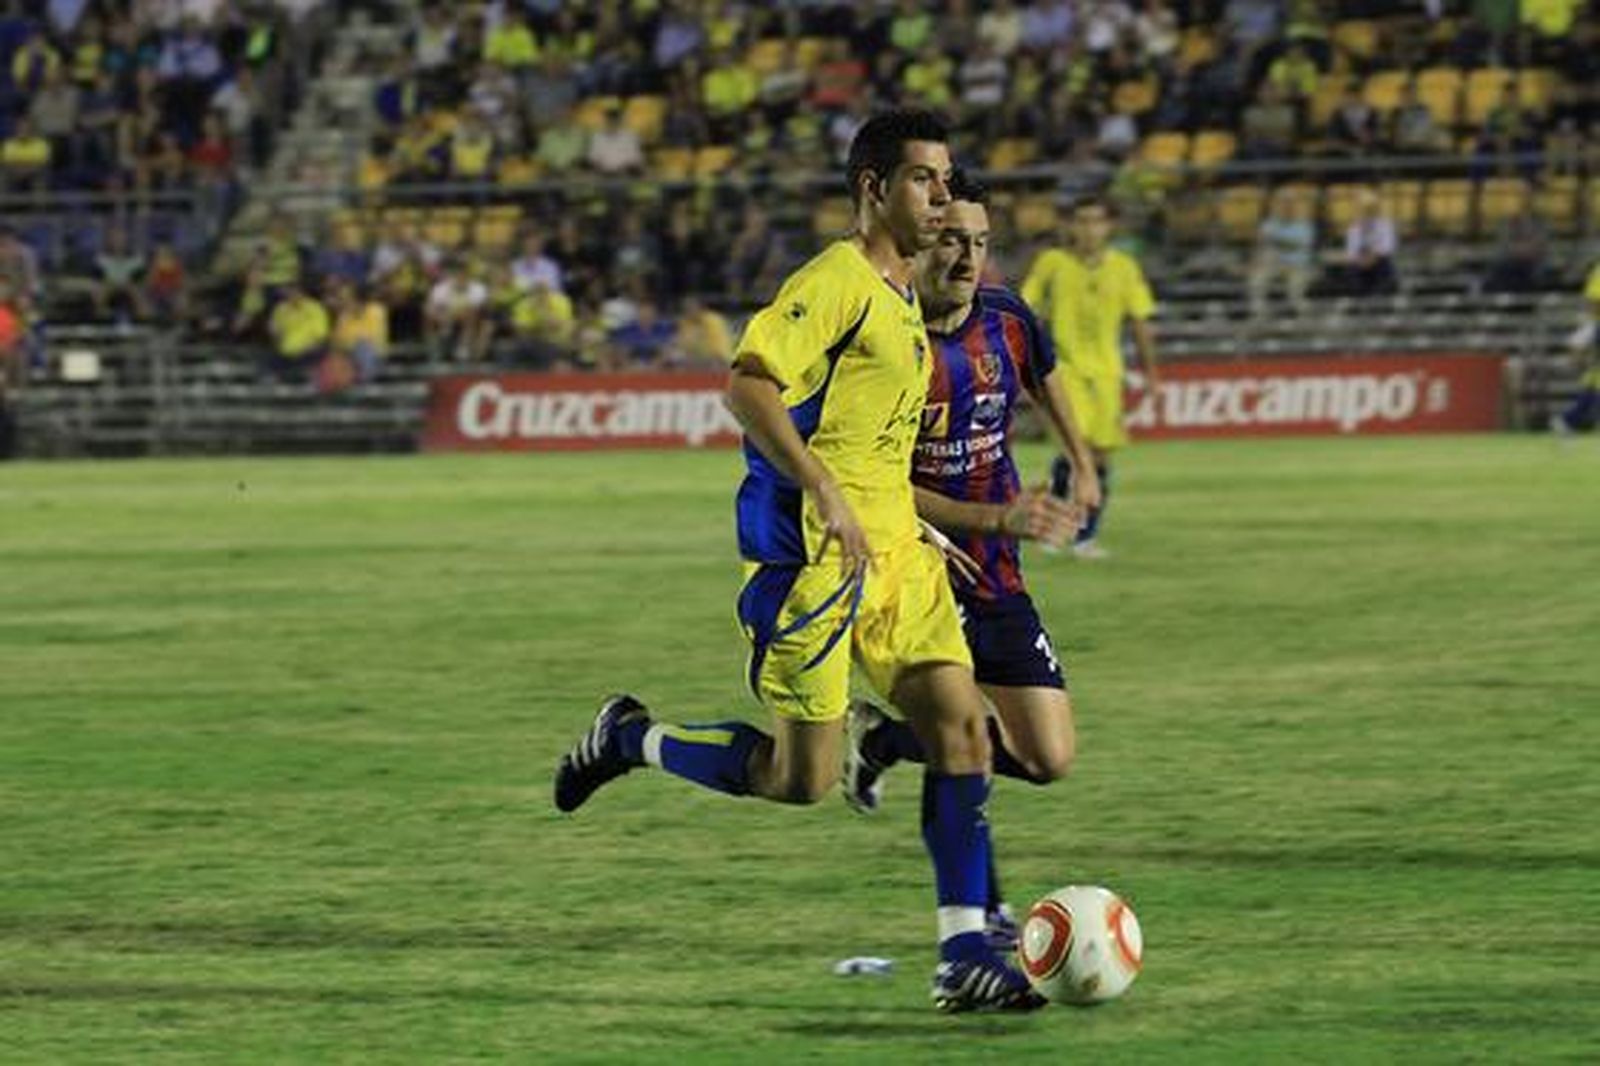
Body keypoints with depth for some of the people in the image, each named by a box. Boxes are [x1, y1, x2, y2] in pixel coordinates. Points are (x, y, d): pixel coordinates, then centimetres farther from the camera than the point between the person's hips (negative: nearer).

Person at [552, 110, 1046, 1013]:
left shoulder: (901, 297, 18)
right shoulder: (836, 281, -12)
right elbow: (751, 385, -23)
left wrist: (914, 525, 25)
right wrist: (825, 494, -28)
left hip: (892, 553, 9)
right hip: (810, 558, -9)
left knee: (963, 727, -3)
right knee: (803, 779, -4)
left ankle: (966, 954, -1)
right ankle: (631, 740, 18)